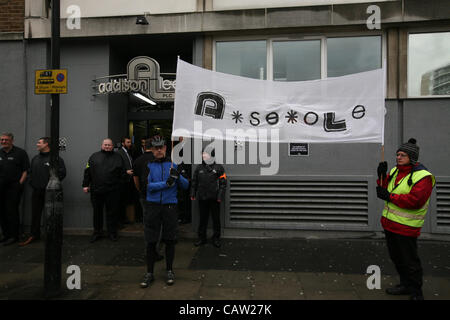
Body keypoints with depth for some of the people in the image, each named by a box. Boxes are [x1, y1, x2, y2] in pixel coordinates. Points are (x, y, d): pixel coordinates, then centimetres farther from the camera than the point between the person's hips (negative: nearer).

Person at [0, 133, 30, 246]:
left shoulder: (20, 152, -2)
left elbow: (25, 170, -5)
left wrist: (20, 184, -11)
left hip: (14, 187, -5)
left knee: (12, 211, -4)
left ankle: (14, 236, 5)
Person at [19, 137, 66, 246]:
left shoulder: (56, 158, -8)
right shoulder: (35, 158, 16)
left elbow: (62, 173, -13)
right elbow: (30, 172, 24)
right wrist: (32, 182, 10)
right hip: (36, 191, 7)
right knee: (35, 214, 11)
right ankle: (34, 235, 22)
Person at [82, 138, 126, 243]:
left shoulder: (117, 158, 8)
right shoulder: (94, 156, 9)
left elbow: (123, 173, 7)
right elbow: (87, 172, 9)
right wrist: (85, 185, 5)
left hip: (112, 191, -1)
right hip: (96, 191, 1)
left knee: (112, 212, 6)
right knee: (97, 212, 12)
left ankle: (112, 232, 21)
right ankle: (97, 232, 27)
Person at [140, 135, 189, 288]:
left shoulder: (173, 165, 7)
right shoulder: (148, 165, 3)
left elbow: (186, 185, 4)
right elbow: (148, 186, -9)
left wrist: (178, 176, -15)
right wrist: (166, 183, -20)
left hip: (170, 206, 1)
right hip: (152, 206, -1)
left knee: (170, 240, 7)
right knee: (151, 241, 4)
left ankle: (169, 270, 25)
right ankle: (149, 273, 20)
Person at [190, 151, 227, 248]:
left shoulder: (218, 168, 1)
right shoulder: (199, 169, 11)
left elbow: (223, 183, -2)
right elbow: (194, 182, 17)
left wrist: (220, 196, -10)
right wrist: (193, 194, 9)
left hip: (214, 199, -3)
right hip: (202, 198, 3)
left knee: (216, 219, 5)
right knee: (203, 219, 11)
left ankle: (216, 238, 17)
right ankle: (202, 238, 23)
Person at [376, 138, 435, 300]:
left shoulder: (423, 176, -16)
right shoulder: (394, 171, 9)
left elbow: (414, 201, -26)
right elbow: (385, 190, 12)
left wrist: (390, 197, -22)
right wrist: (382, 176, -4)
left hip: (406, 227, -8)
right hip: (389, 223, 8)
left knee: (410, 261, 5)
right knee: (396, 257, 20)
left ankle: (416, 293, 23)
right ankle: (405, 285, 39)